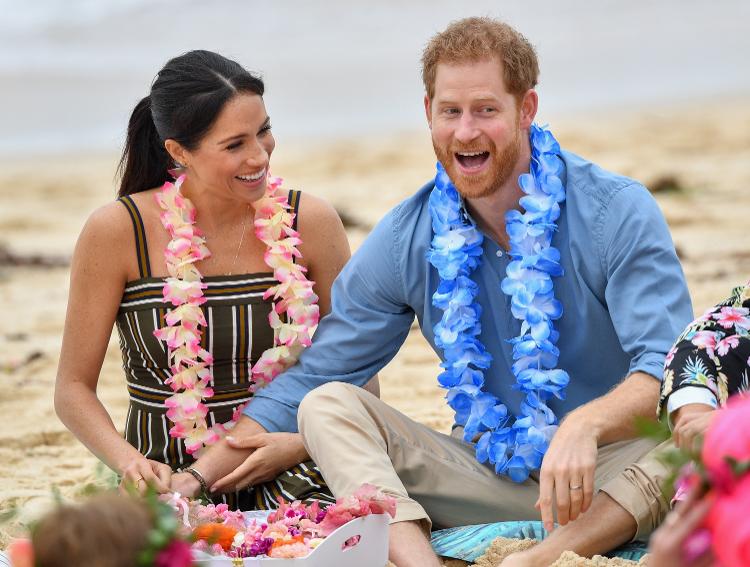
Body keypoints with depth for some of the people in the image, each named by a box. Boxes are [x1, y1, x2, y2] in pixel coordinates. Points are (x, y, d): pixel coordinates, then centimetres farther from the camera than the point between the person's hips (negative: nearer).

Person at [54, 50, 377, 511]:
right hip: (172, 484, -1)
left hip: (288, 477, 1)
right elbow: (74, 388, 1)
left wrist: (298, 445, -13)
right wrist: (129, 461, -19)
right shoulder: (118, 232, -6)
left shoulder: (311, 223, 0)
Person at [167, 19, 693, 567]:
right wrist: (198, 478, -2)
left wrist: (586, 424, -42)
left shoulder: (617, 213, -10)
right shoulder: (408, 239, 2)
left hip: (610, 479, -3)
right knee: (327, 405, -13)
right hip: (489, 476, 4)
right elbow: (311, 378, 7)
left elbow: (669, 368, -20)